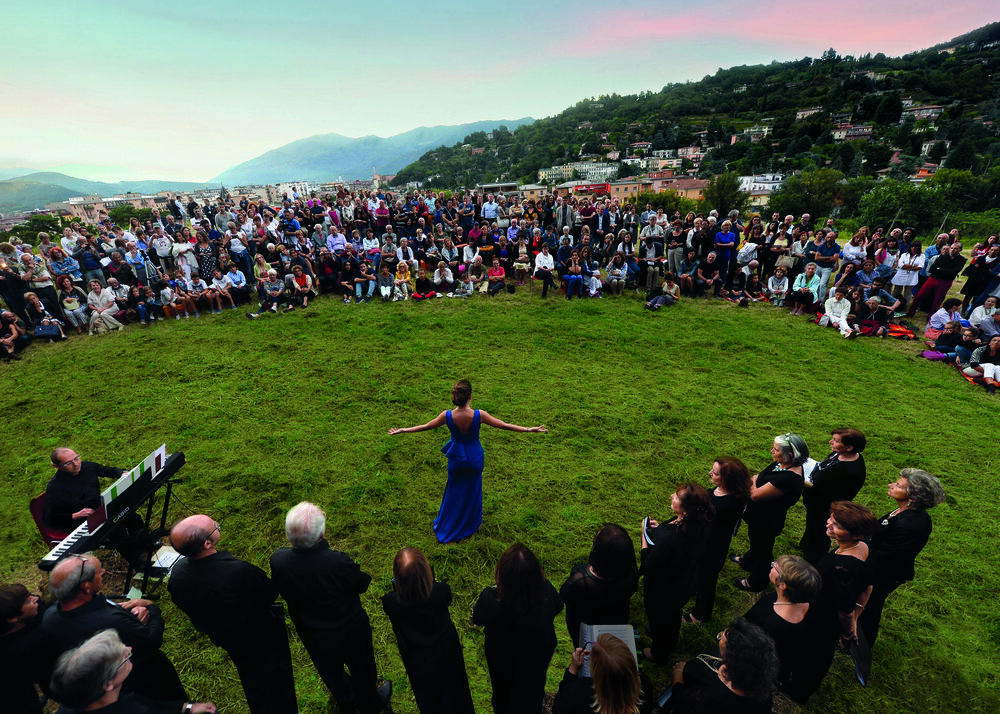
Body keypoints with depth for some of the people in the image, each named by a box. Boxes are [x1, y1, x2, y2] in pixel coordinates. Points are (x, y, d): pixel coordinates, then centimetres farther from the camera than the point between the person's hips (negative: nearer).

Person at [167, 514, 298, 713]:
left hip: (226, 639, 5)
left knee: (253, 683, 33)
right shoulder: (240, 572, -43)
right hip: (263, 638, -5)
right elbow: (270, 593, -23)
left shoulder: (177, 574, -24)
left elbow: (188, 608, -4)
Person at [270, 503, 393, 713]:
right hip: (349, 632, -3)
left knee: (328, 668, 35)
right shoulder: (338, 562, -42)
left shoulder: (278, 560, -31)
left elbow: (280, 590, -9)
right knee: (361, 667, 28)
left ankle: (343, 696, 64)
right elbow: (362, 584, -21)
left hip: (310, 633, 4)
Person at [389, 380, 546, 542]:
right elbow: (504, 426, -17)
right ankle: (470, 525, 44)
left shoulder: (447, 416, -23)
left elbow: (425, 426, -8)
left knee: (455, 491, 23)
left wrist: (401, 430, 8)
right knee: (473, 491, 23)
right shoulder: (479, 415, -26)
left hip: (456, 458, 1)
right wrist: (530, 429, -7)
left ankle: (447, 527, 42)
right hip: (474, 459, -1)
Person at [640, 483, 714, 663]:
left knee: (659, 620, 25)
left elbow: (651, 566, -30)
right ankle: (671, 642, 66)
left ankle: (658, 654, 54)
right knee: (674, 614, 36)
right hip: (686, 585, 7)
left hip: (663, 592, -7)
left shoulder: (668, 539, -46)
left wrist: (645, 540, -19)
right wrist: (660, 528, -11)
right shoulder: (698, 526, -21)